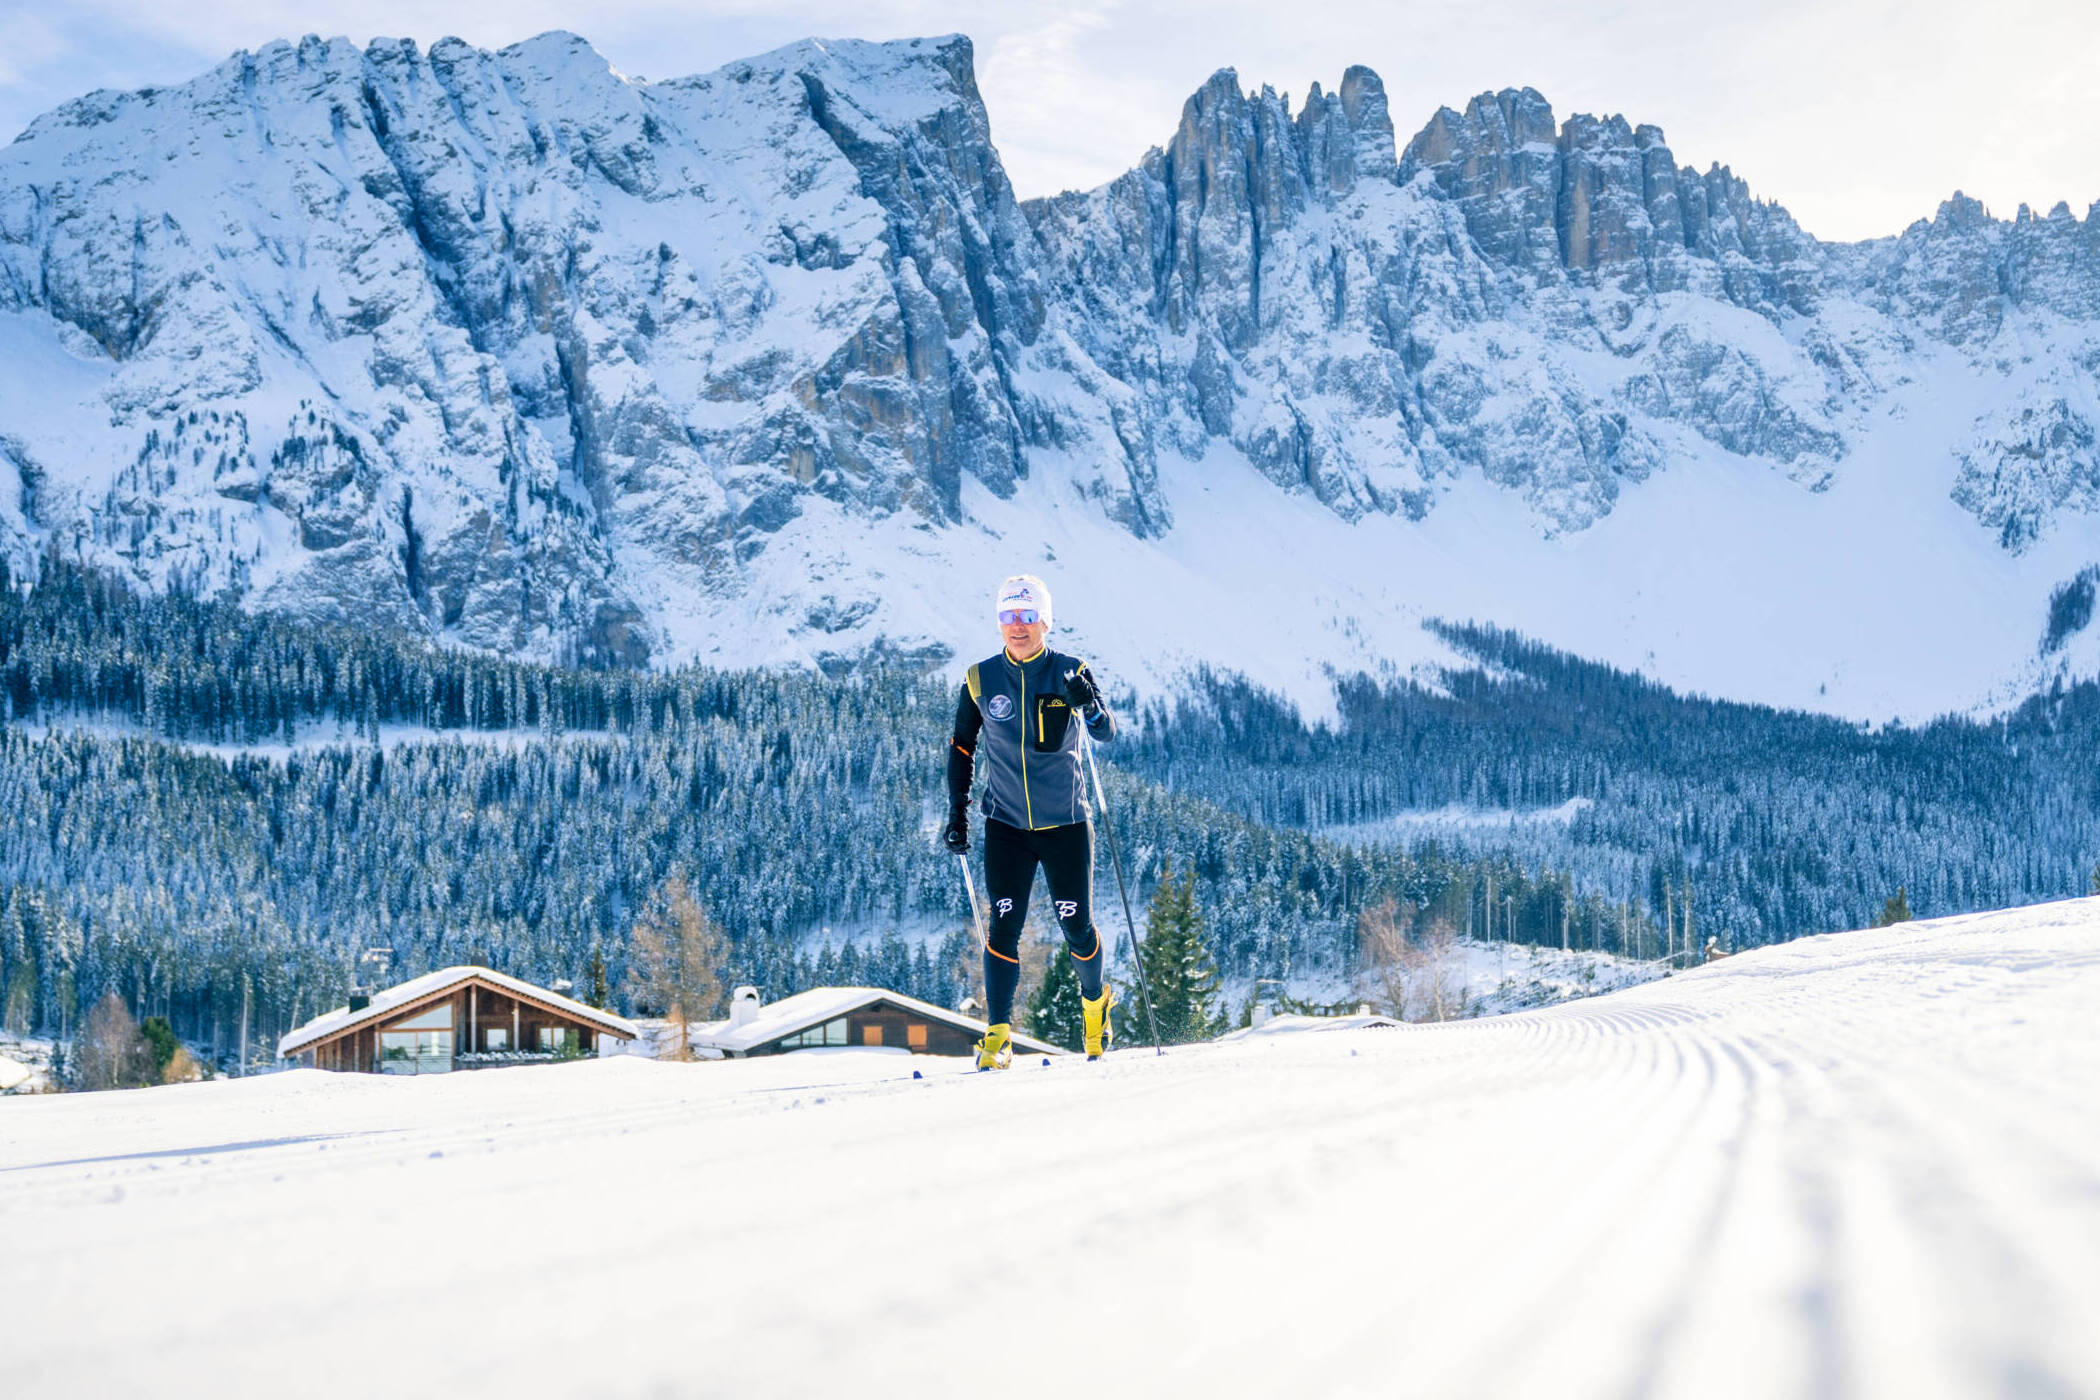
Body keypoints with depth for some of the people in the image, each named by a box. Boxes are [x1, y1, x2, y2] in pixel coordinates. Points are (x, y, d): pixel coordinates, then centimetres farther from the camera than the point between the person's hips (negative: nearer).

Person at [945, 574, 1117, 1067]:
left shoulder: (1070, 673, -5)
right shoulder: (981, 680, -1)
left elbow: (1107, 734, -12)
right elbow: (962, 746, 10)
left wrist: (1091, 707, -34)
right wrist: (957, 812, 5)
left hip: (1066, 822, 0)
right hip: (1007, 823, 1)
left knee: (1077, 928, 5)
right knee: (1004, 926, -9)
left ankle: (1095, 999, 34)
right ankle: (998, 1034, -2)